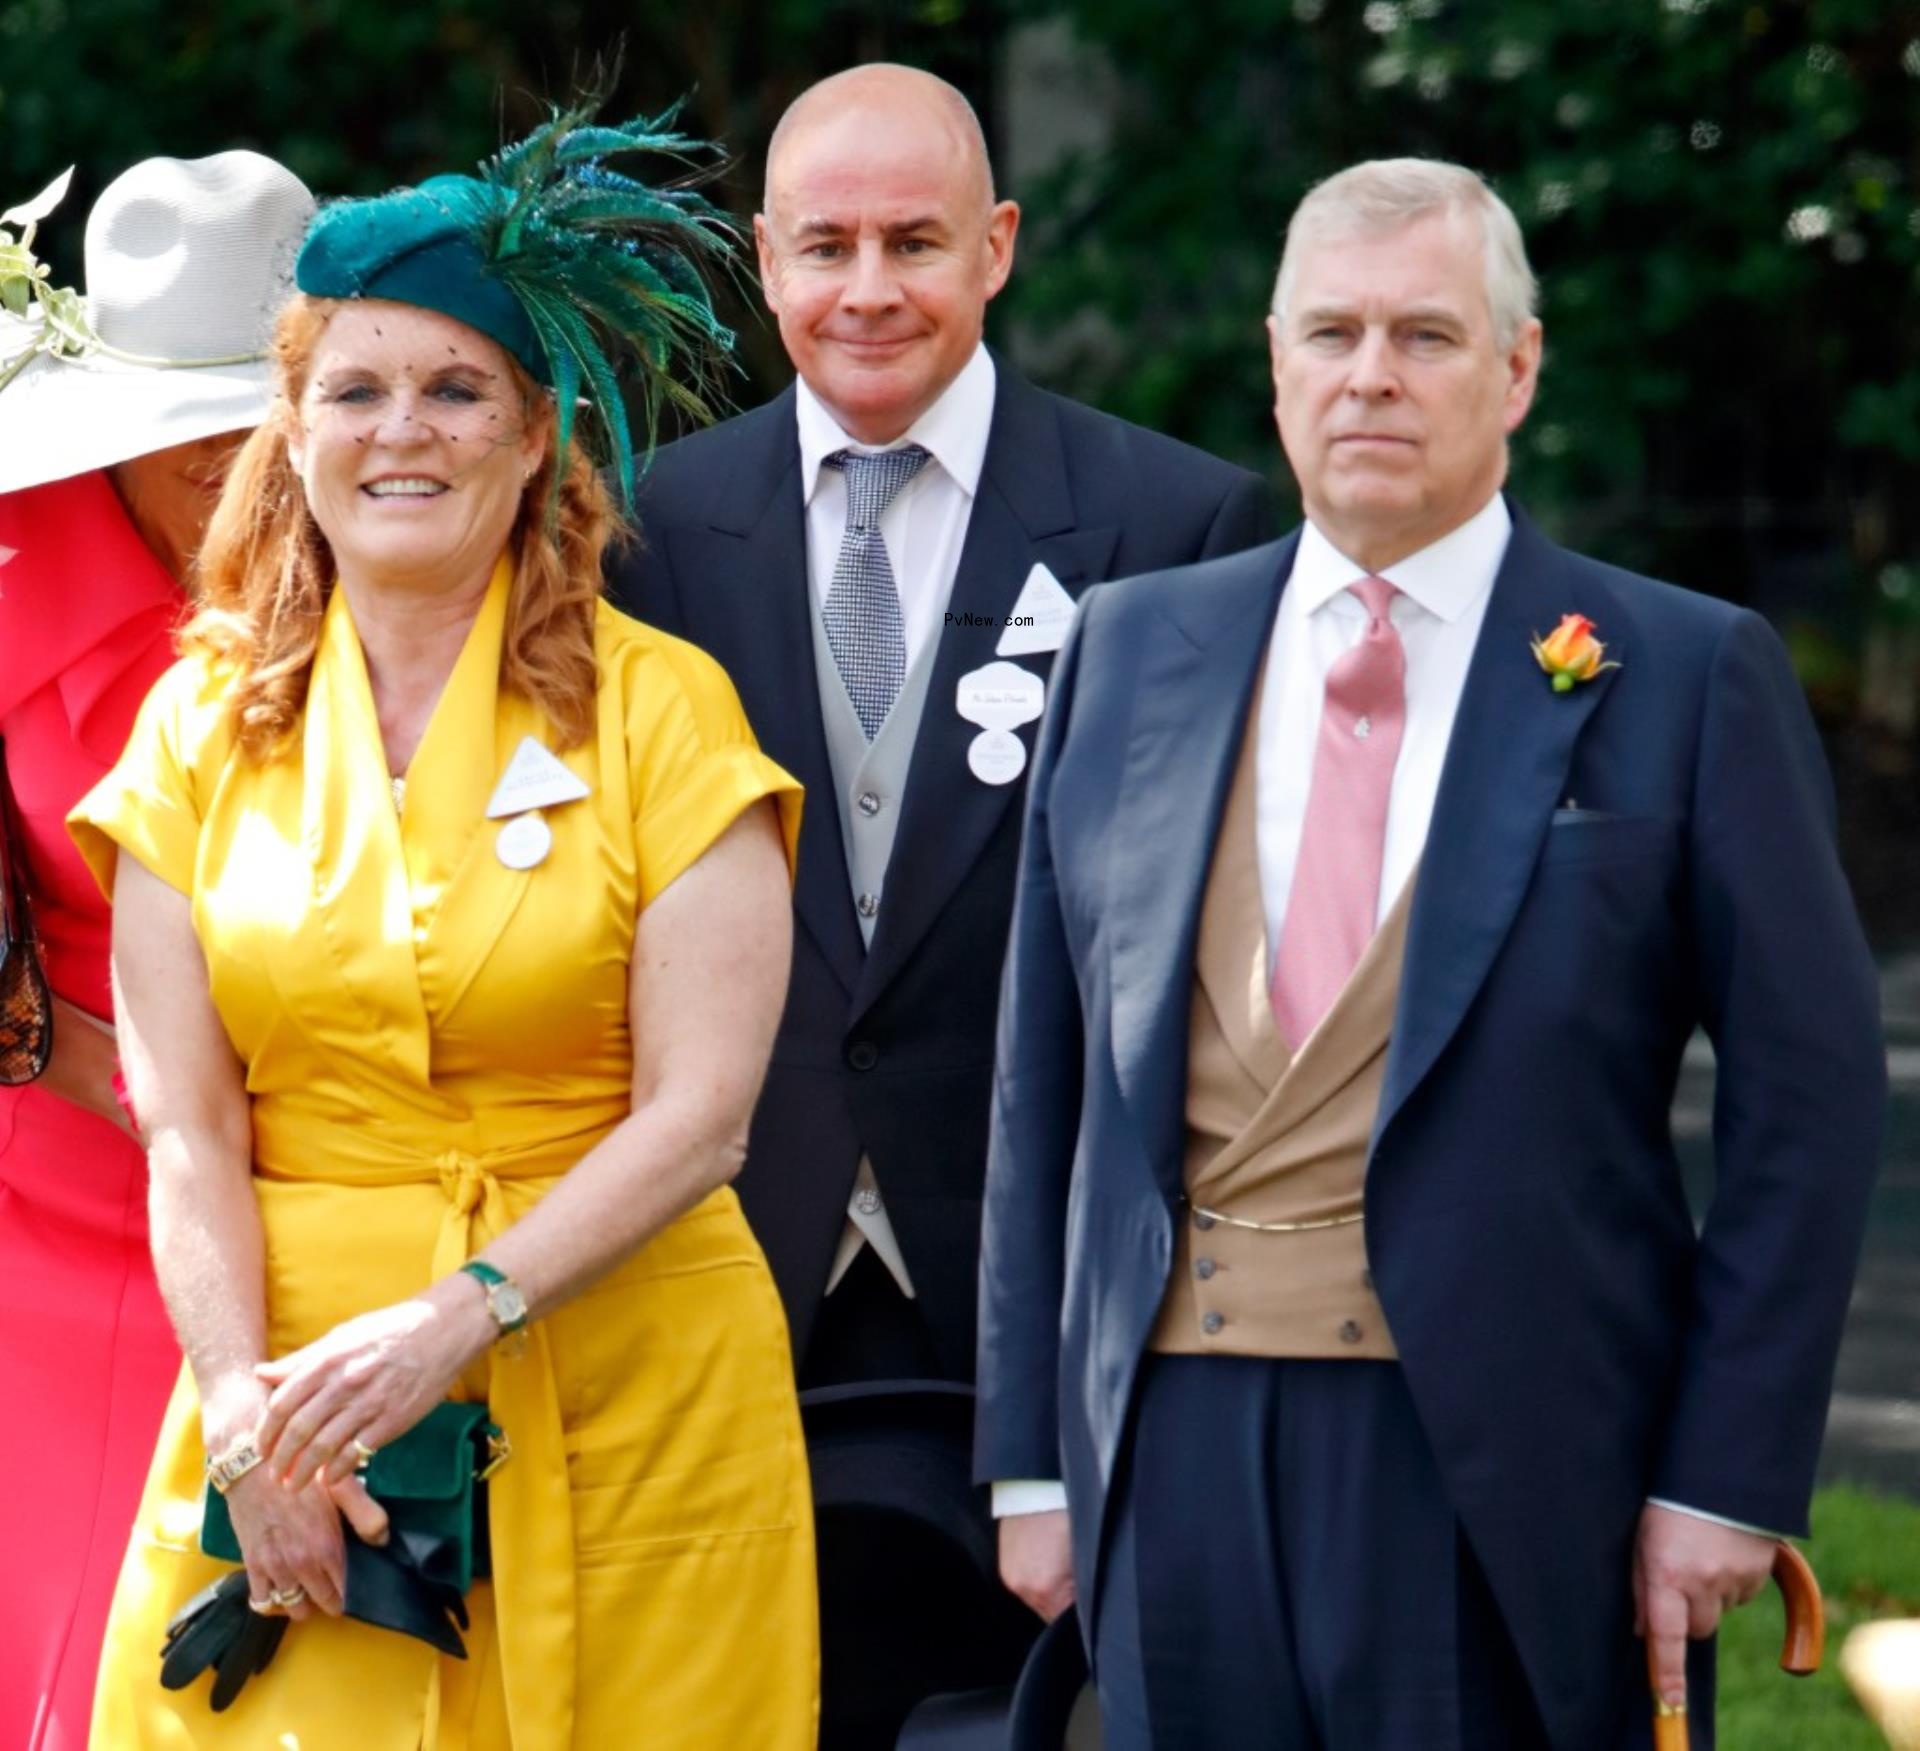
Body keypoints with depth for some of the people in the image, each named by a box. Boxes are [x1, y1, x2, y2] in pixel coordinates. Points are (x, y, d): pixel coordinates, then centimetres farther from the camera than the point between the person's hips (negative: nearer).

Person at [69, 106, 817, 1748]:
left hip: (624, 1409, -1)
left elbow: (698, 1112, -7)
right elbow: (185, 1130, 1)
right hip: (294, 1397, 2)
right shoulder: (202, 732, 7)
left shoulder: (663, 710, 0)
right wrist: (242, 1405, -14)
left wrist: (460, 1316, -18)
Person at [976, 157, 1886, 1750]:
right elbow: (1048, 1077, 12)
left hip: (1510, 1470, -3)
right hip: (1176, 1447, 3)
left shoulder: (1691, 679, 0)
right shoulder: (1129, 651, 10)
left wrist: (1730, 1479, -8)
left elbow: (1809, 1094, -2)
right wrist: (1031, 1446, 7)